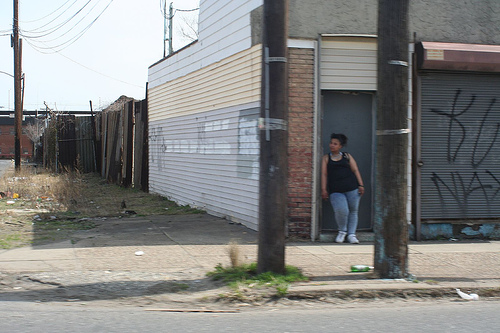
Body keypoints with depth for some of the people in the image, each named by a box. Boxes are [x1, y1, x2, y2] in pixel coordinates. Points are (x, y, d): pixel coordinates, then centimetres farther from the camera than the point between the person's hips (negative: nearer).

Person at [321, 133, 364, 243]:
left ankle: (351, 234, 13)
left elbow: (355, 170, 12)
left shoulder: (347, 156, 15)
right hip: (335, 191, -2)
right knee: (341, 210, -21)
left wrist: (361, 185, 2)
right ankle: (342, 231, 3)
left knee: (353, 211, 2)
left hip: (352, 188, 2)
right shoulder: (326, 158, 14)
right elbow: (324, 174, 7)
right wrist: (323, 189, -2)